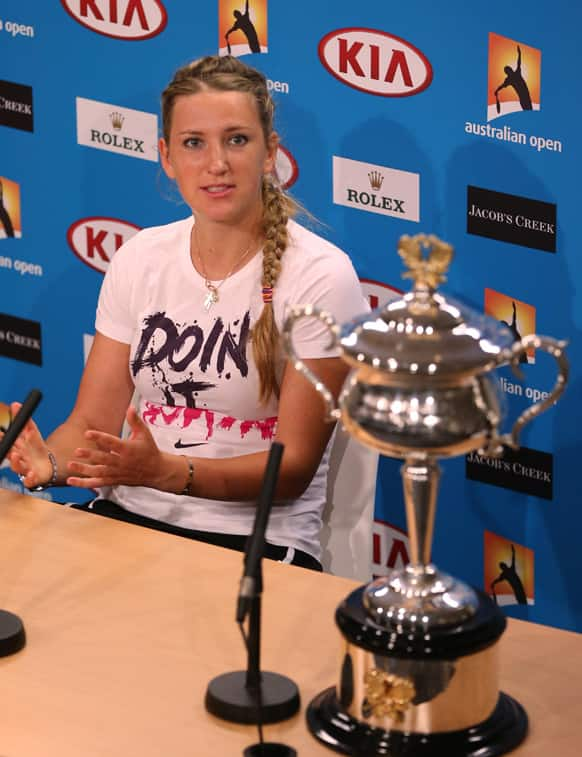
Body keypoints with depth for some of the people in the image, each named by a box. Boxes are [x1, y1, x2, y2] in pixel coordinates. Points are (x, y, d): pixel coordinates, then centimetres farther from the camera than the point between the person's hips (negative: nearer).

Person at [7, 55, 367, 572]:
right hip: (130, 513, 4)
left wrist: (165, 472, -26)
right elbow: (93, 422, 6)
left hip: (258, 541, -4)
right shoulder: (140, 258, 7)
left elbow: (295, 466, -10)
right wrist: (50, 462, -18)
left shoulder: (319, 276, -9)